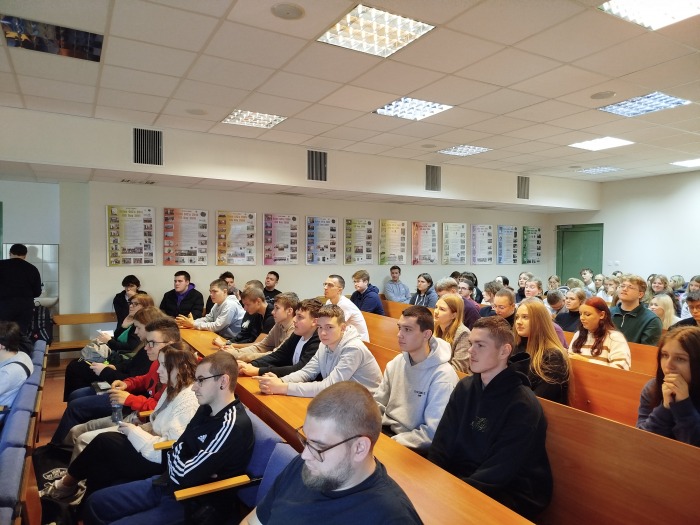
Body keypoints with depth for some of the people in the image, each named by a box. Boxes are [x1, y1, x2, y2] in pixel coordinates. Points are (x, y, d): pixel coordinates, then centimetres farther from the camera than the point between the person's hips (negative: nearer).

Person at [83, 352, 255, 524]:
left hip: (195, 504, -9)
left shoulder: (233, 426, -26)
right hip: (170, 484, 9)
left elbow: (185, 476, -24)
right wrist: (180, 465, -12)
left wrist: (175, 462, -4)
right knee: (95, 502, 11)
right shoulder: (207, 409, 3)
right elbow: (177, 449, 8)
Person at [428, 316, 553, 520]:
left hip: (512, 494, -5)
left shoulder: (523, 405, -17)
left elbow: (498, 472, -20)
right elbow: (441, 445, 0)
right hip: (460, 478, 6)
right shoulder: (464, 388, 2)